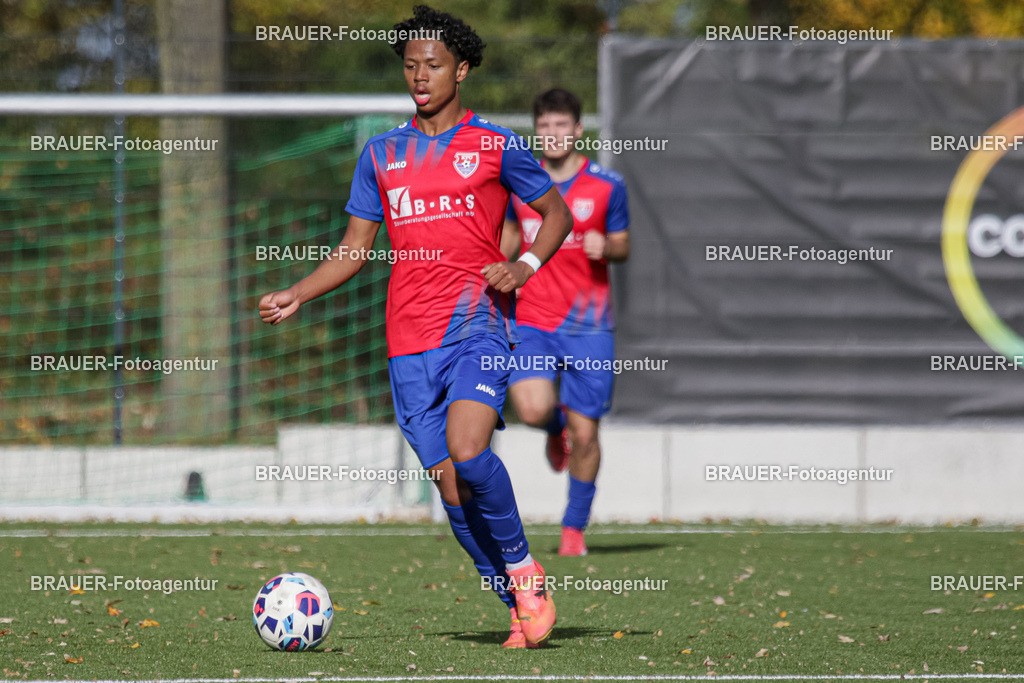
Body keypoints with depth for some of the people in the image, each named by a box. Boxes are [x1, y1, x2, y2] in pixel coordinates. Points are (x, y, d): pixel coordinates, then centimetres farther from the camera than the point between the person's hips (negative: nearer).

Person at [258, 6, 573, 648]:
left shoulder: (495, 144, 4)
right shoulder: (382, 153, 14)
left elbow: (557, 212, 12)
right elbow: (355, 248, 18)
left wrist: (526, 266, -6)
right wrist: (296, 295, 5)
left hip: (478, 325, -4)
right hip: (410, 342, 4)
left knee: (467, 452, -27)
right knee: (451, 487, -1)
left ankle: (524, 568, -5)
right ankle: (522, 611, 11)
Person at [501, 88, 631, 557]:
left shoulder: (607, 186, -1)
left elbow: (623, 246, 8)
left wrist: (606, 247, -14)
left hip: (587, 324, -1)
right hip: (531, 319, 1)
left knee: (585, 432, -2)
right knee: (533, 409, -21)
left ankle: (575, 528, 17)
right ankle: (557, 430, 18)